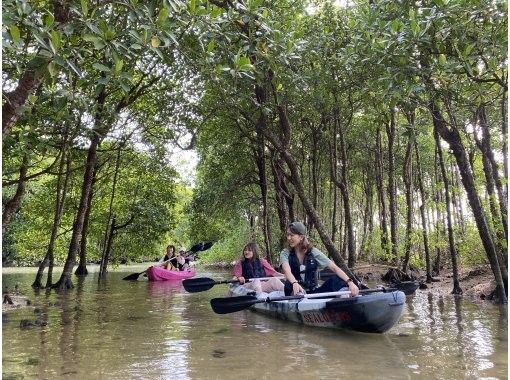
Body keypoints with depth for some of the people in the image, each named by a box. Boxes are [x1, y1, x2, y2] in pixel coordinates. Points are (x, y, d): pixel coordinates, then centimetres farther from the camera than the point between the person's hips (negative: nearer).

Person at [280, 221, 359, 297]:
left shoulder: (313, 252, -3)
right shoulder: (285, 253, -5)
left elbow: (335, 268, -12)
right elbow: (287, 271, -26)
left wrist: (350, 282, -29)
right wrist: (295, 283, -49)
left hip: (313, 292, 1)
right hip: (295, 292, -1)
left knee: (338, 279, -23)